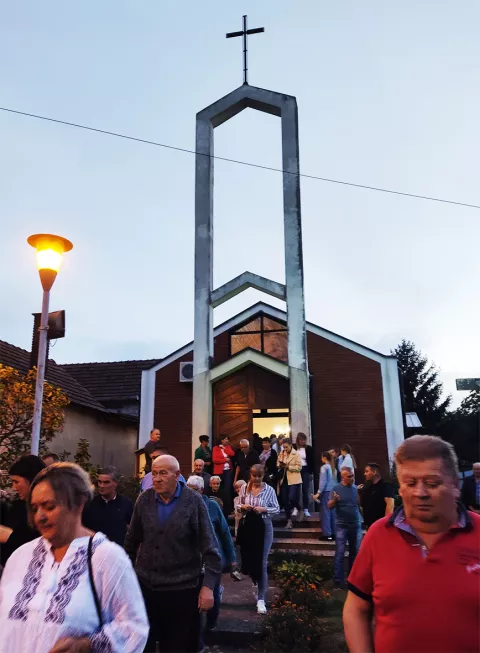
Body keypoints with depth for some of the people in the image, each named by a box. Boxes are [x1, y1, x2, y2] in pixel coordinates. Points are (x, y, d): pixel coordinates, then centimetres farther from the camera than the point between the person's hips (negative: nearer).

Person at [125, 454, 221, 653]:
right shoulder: (144, 500, -2)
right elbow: (131, 541, 8)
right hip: (145, 585, 3)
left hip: (183, 588, -2)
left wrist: (208, 586, -14)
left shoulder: (194, 502, -11)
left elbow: (209, 547, -10)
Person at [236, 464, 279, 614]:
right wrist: (243, 507, -13)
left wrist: (264, 509, -18)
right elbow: (239, 505, 10)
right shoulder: (244, 488, 0)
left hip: (264, 527, -3)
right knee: (248, 559, 13)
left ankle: (261, 599, 5)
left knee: (262, 562, -3)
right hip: (248, 526, 3)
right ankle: (256, 584, 44)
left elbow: (277, 509, -2)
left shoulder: (269, 490, -7)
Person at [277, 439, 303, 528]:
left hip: (293, 480, -5)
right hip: (284, 479, 5)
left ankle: (296, 507, 19)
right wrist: (280, 465, -10)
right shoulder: (281, 453, 9)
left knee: (291, 497, -17)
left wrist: (288, 467, -18)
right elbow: (278, 463, 13)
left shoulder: (296, 454, -5)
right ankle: (289, 520, 20)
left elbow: (299, 467, -9)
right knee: (285, 500, 6)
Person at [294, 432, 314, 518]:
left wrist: (311, 472, 0)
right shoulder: (294, 448, -2)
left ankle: (306, 509, 8)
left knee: (305, 490, 2)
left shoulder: (309, 448, 0)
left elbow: (312, 461, 3)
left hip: (305, 470, 0)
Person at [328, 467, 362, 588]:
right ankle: (338, 579, 1)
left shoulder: (356, 488, 4)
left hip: (356, 524, 4)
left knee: (355, 551, 13)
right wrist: (334, 499, -29)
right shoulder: (337, 488, -7)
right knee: (340, 552, -5)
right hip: (342, 525, -4)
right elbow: (330, 506, -8)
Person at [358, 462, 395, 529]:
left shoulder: (385, 486, -8)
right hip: (369, 525, 8)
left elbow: (390, 505, -20)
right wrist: (359, 492, 9)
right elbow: (362, 505, 23)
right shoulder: (367, 488, 16)